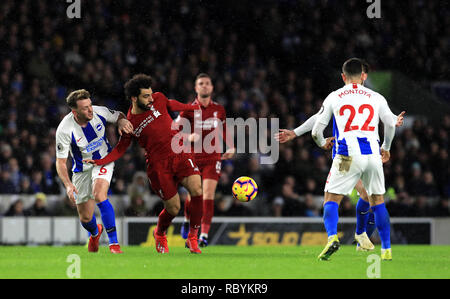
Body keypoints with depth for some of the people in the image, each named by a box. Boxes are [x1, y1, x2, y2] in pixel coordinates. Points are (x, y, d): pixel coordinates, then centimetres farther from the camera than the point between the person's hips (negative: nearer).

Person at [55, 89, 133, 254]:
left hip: (104, 161, 0)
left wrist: (122, 121, -20)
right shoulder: (64, 129, -25)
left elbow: (118, 116, 5)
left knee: (99, 194, -31)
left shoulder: (99, 112, -18)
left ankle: (114, 242, -24)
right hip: (82, 169, 0)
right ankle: (95, 232, 45)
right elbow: (60, 161, -18)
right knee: (85, 218, 5)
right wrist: (68, 185, -33)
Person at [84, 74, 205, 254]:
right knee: (173, 209, -2)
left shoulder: (158, 99, 0)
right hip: (159, 166, -3)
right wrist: (98, 162, -11)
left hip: (180, 154, 3)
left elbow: (172, 105, 23)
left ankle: (192, 238, -3)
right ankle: (160, 234, 34)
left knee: (197, 190, -20)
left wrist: (195, 108, 38)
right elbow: (120, 149, 5)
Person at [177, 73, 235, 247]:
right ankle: (187, 221, 33)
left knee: (208, 194, -14)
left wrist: (231, 147, 14)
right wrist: (188, 137, -20)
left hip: (213, 157, 1)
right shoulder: (189, 109, -1)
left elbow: (224, 129, 25)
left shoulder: (219, 109, 7)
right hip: (193, 157, -1)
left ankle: (204, 234, -18)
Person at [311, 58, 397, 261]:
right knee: (378, 200, 17)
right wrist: (386, 148, 27)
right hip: (373, 153, 2)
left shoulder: (334, 97, 10)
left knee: (331, 199, 3)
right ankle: (386, 249, 15)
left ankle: (332, 237, -23)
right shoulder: (376, 98, 13)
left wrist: (322, 143, 33)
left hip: (348, 155, -2)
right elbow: (391, 124, 8)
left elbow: (316, 130, 10)